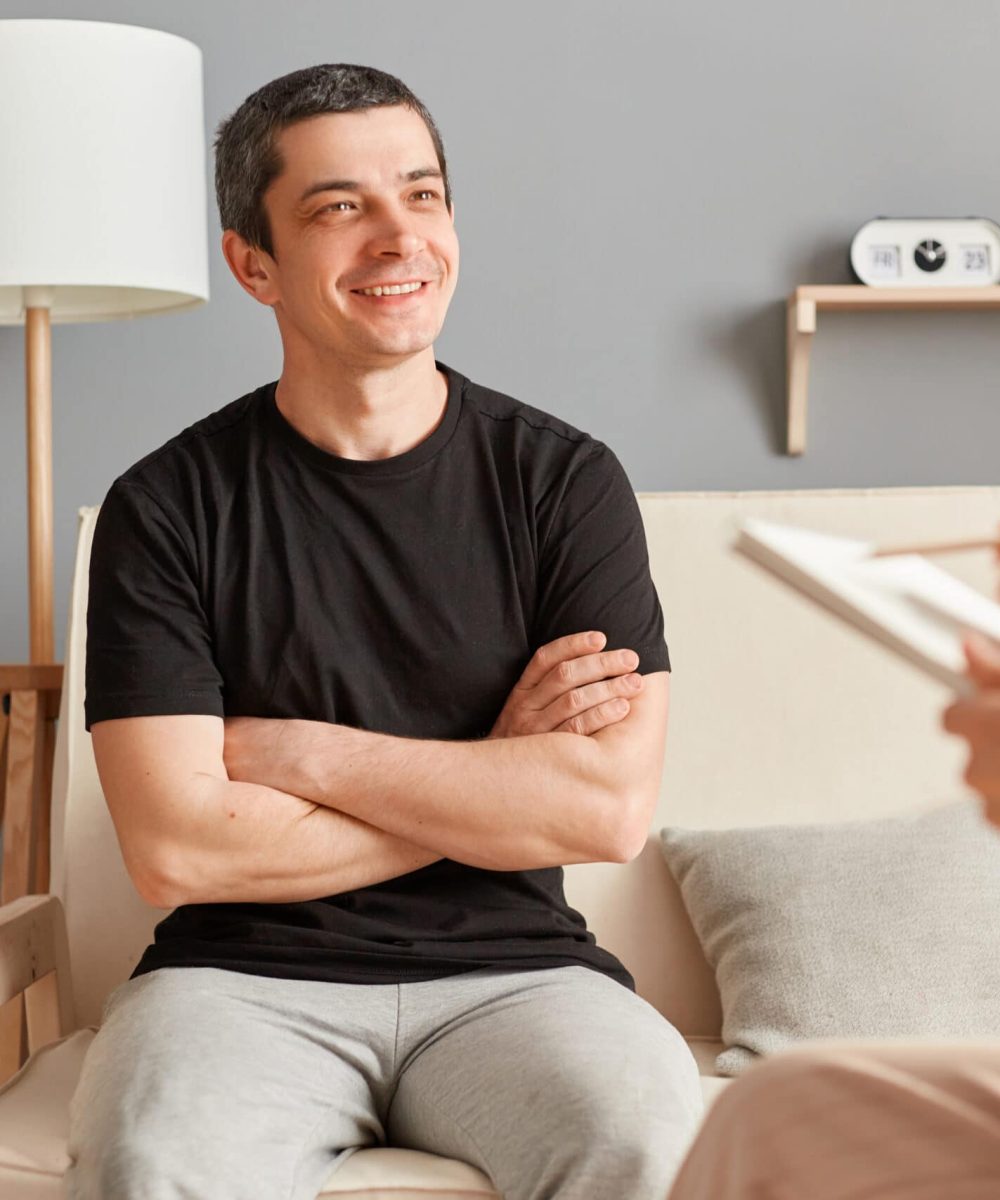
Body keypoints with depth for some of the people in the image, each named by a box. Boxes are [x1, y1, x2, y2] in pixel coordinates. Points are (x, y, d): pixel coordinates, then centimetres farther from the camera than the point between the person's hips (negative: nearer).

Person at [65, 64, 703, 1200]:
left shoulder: (563, 480, 2)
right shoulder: (167, 507, -1)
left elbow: (614, 808, -9)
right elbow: (176, 851, -10)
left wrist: (302, 754, -9)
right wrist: (493, 775, -7)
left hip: (511, 970, 1)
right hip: (246, 974, -1)